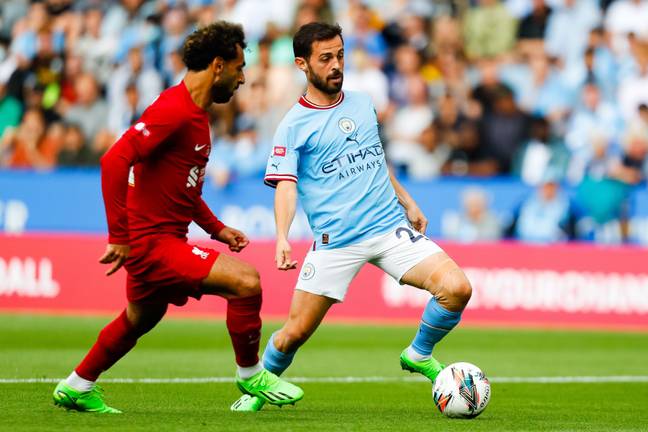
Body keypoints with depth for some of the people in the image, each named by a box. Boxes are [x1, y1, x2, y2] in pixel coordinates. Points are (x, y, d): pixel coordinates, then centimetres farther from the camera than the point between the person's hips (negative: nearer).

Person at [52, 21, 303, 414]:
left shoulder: (197, 113, 14)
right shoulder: (173, 110, -19)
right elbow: (115, 161, -27)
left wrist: (216, 228, 16)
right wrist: (119, 236, -27)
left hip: (164, 240, 11)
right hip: (152, 241, -11)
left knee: (140, 320, 27)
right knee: (245, 279, -19)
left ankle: (77, 387, 44)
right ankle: (250, 375, -2)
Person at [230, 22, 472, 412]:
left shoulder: (364, 104, 14)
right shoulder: (293, 125, -2)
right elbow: (286, 186, -12)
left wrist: (408, 203, 27)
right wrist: (282, 237, -27)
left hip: (391, 226, 4)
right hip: (335, 243, -4)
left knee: (456, 288, -15)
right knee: (296, 332, -3)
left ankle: (419, 355, 11)